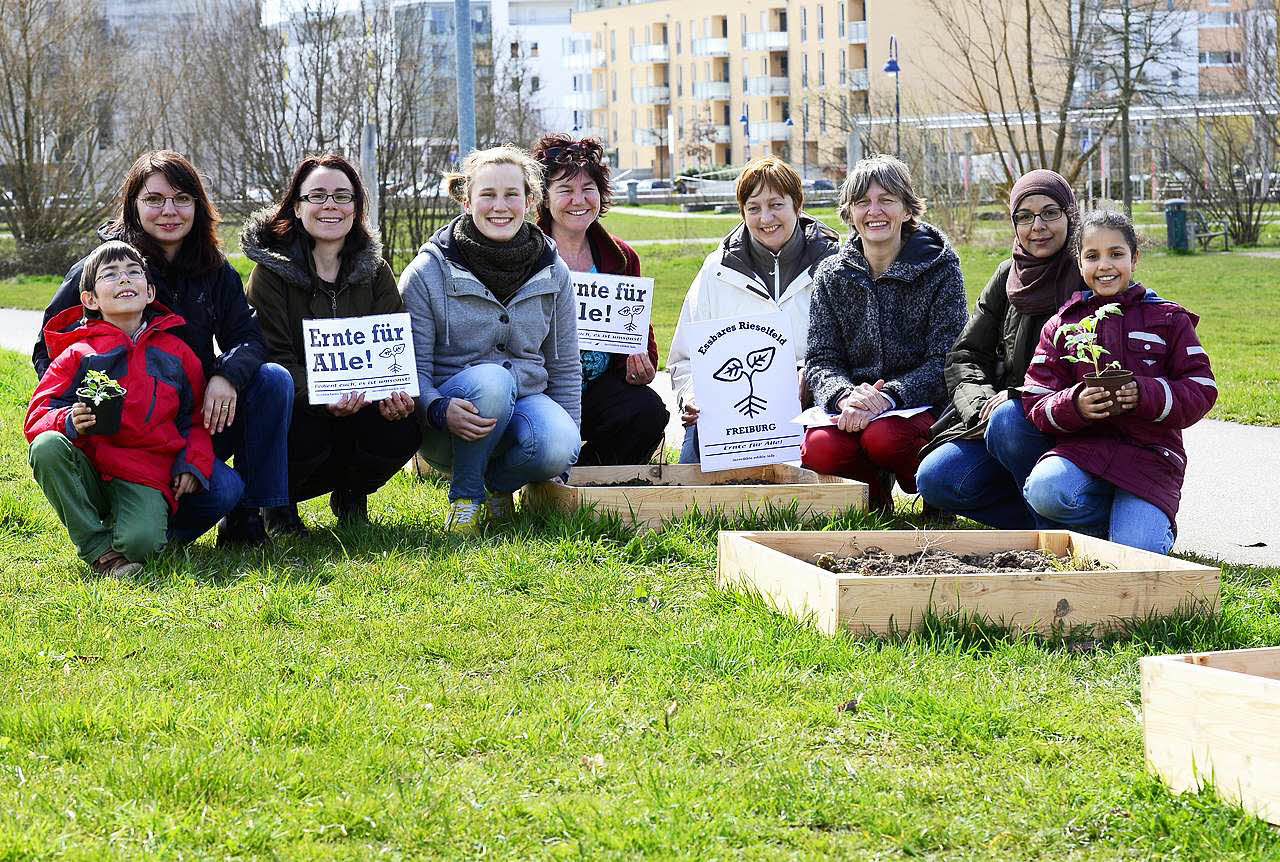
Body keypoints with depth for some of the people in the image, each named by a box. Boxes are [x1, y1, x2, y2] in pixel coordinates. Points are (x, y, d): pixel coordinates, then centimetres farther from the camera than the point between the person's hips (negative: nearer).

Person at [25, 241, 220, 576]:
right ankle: (99, 548, -20)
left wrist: (193, 463, 2)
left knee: (140, 542, -33)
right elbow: (38, 416, 1)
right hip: (86, 471, 1)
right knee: (47, 447, -33)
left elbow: (196, 418, 20)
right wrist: (69, 422, -21)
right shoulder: (78, 354, 6)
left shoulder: (176, 354, 12)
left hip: (144, 477, -1)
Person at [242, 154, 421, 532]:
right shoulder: (271, 271, -6)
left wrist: (396, 394, -26)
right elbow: (274, 356, -15)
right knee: (305, 430, -37)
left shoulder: (375, 272, 6)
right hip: (292, 406, -3)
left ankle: (351, 495, 7)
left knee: (403, 429, -27)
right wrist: (322, 399, -35)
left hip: (359, 408, 3)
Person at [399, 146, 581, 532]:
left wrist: (571, 438, 5)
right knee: (491, 379, -37)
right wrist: (440, 409, -29)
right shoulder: (429, 271, -7)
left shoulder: (552, 272, 5)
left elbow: (565, 367, 12)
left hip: (524, 400, 3)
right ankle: (465, 496, -13)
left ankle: (499, 483, 4)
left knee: (556, 448, -32)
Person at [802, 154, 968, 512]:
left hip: (921, 406, -2)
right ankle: (875, 485, 3)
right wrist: (844, 395, -22)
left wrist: (888, 396, -25)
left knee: (883, 437, -36)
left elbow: (945, 362, -9)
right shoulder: (831, 276, 8)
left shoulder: (940, 267, -2)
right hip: (853, 408, 2)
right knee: (819, 449, -31)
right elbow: (820, 361, 3)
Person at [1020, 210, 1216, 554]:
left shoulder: (1168, 319, 8)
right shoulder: (1061, 325, 12)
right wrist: (1075, 405, -18)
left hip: (1150, 453, -2)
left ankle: (1152, 523, 12)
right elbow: (1036, 403, 5)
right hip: (1083, 447, 2)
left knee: (1135, 552, -26)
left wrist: (1145, 395, -18)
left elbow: (1201, 390, 1)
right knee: (1043, 490, -33)